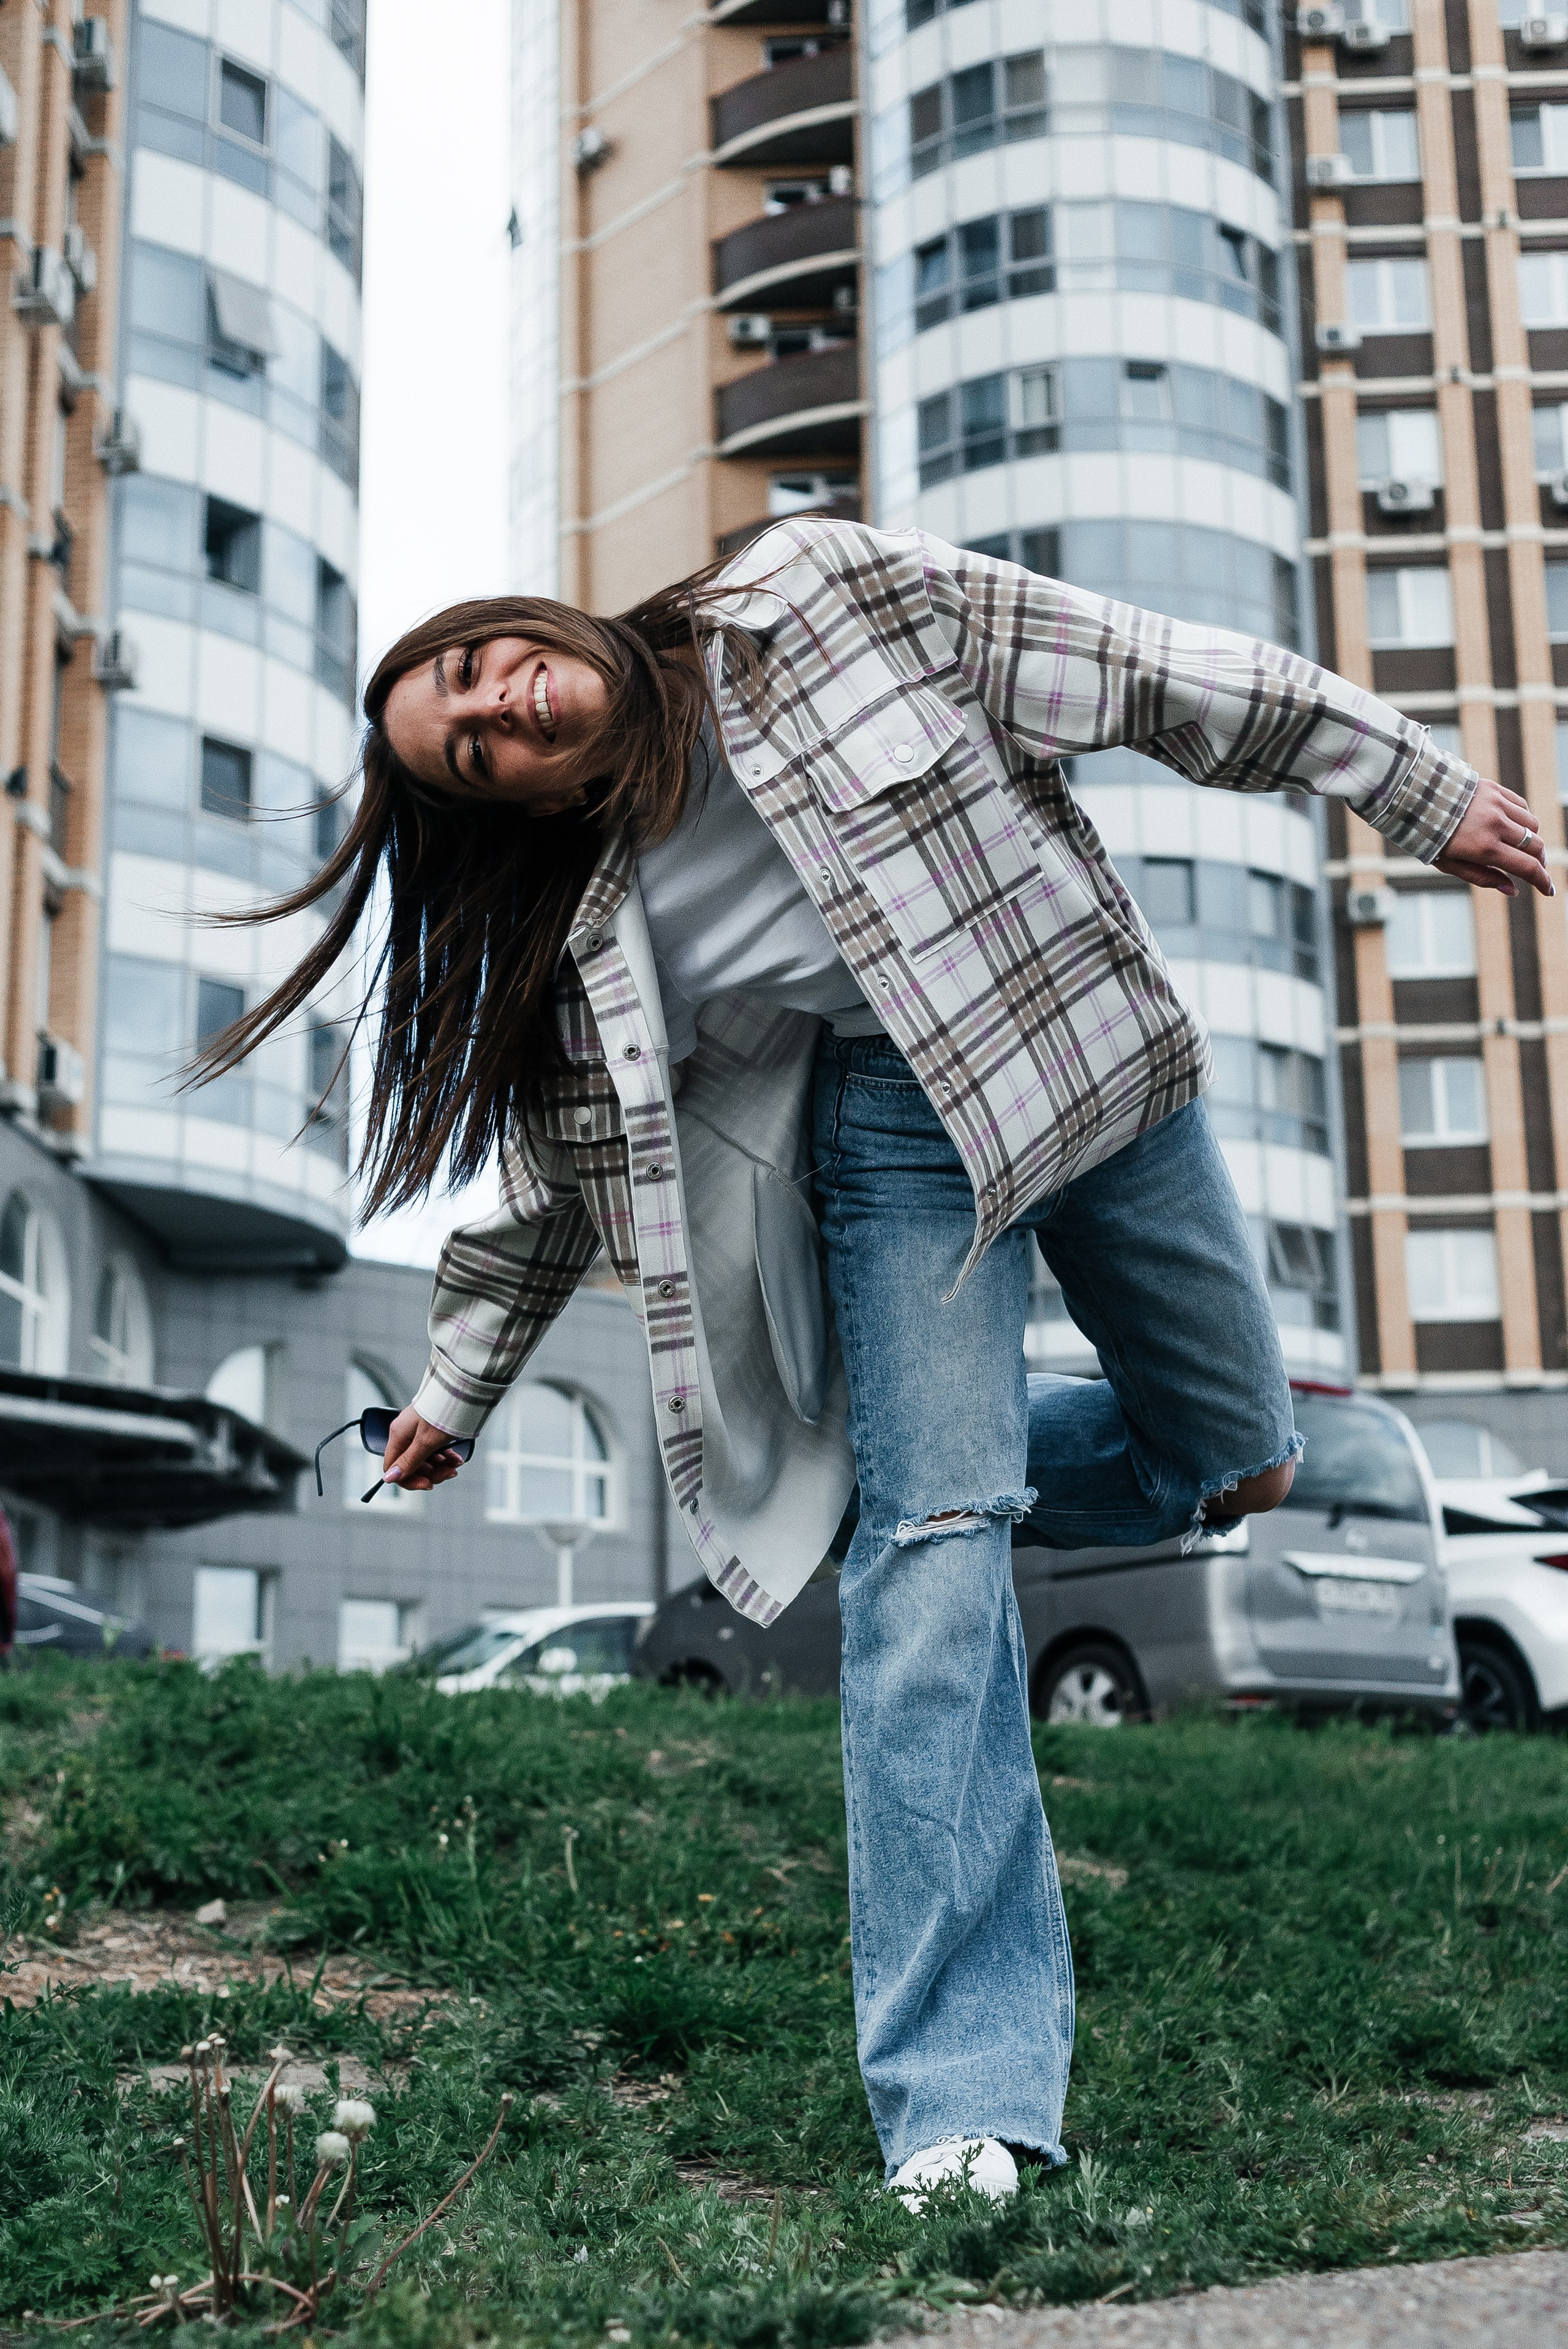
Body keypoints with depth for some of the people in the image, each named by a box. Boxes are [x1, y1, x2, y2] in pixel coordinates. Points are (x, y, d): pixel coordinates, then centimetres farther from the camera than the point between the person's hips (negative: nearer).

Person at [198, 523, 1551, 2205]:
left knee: (1234, 1466, 9)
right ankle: (961, 2109, -18)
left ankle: (916, 1441, 36)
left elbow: (1149, 679, -7)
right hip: (898, 1137, -1)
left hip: (1095, 1048, 1)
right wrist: (458, 1386, 15)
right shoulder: (592, 935, -3)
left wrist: (1414, 785, -7)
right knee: (932, 1539, -18)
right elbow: (557, 1172, 10)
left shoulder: (821, 597, -9)